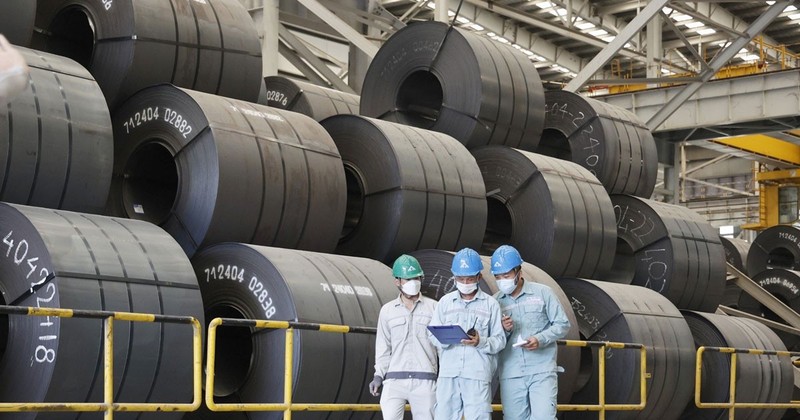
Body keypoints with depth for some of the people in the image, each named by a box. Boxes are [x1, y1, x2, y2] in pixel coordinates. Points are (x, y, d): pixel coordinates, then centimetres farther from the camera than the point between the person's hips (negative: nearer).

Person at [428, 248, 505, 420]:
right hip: (448, 372, 3)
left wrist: (481, 342, -16)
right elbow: (433, 334, 9)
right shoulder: (445, 302, 13)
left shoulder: (490, 304, 7)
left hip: (478, 372, -2)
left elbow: (500, 340, 3)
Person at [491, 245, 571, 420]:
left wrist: (541, 339, -13)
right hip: (510, 375, 3)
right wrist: (504, 330, -11)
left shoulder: (543, 293, 2)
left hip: (542, 371, -3)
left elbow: (563, 324, 3)